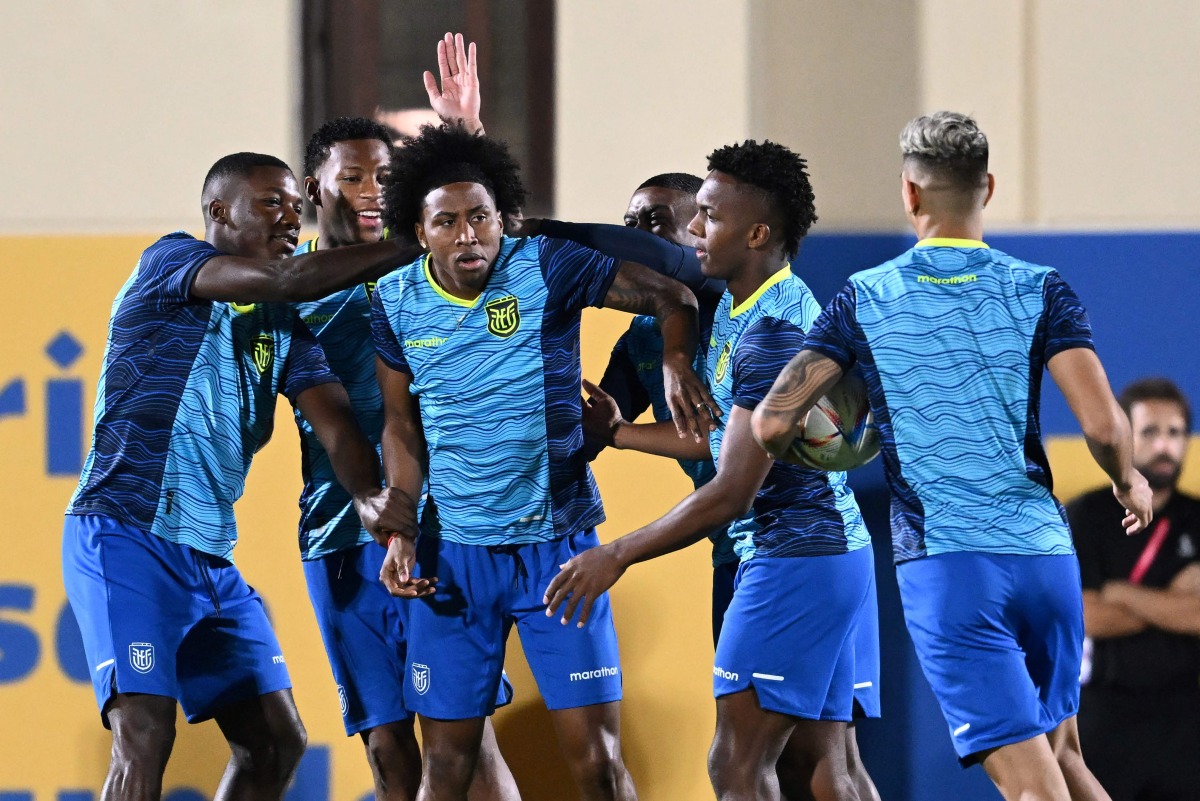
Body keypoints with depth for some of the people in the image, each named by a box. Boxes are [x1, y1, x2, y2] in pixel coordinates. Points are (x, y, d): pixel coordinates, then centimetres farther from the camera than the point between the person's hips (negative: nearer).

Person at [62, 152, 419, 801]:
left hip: (212, 559, 8)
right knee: (145, 734, -21)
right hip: (126, 538, -8)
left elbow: (335, 422, 0)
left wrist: (367, 496, -21)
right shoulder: (169, 261, -3)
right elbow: (286, 281, -20)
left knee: (276, 743, 6)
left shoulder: (285, 332, 16)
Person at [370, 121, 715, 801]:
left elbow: (673, 293, -6)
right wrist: (401, 532, 0)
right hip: (453, 553, 3)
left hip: (558, 545, -3)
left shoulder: (546, 267, -11)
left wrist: (676, 361, -25)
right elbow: (402, 425, 10)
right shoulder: (396, 301, 0)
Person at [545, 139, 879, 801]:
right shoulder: (740, 308, 12)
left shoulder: (773, 332, -19)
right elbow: (722, 438, 24)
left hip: (792, 562, -10)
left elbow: (732, 493, -21)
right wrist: (615, 431, 28)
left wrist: (617, 556, -15)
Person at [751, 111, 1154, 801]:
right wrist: (1129, 481, 13)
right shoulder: (1041, 292, 1)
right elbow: (1104, 426, -9)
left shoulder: (864, 300, 1)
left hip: (944, 568, -2)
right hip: (1045, 556, 2)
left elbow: (773, 423, -5)